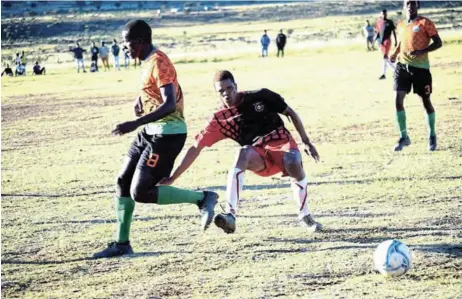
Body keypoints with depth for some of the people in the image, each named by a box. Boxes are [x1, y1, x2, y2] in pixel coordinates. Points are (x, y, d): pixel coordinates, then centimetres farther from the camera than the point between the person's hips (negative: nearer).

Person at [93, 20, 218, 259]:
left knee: (140, 193, -12)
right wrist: (140, 99, 11)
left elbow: (170, 105, -28)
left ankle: (203, 198, -3)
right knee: (123, 182, 11)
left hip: (166, 134, -10)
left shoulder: (158, 63, -18)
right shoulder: (149, 62, 11)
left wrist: (135, 124, -34)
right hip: (151, 132, 10)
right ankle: (122, 243, 20)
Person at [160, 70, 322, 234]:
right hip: (258, 157, 0)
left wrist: (306, 141, 4)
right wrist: (173, 178, -7)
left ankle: (305, 217, -11)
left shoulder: (261, 96, -4)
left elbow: (290, 113, 7)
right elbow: (196, 148, -2)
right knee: (243, 153, -34)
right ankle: (230, 215, -43)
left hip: (281, 142, 0)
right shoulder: (219, 120, -2)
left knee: (293, 164, -35)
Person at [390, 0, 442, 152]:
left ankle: (432, 135, 26)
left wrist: (421, 51, -23)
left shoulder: (425, 23, -7)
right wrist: (395, 54, 7)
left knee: (426, 101, 6)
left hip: (420, 67, -4)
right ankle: (403, 137, 3)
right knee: (398, 100, -7)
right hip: (402, 66, 5)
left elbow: (438, 43, -9)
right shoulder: (401, 25, 11)